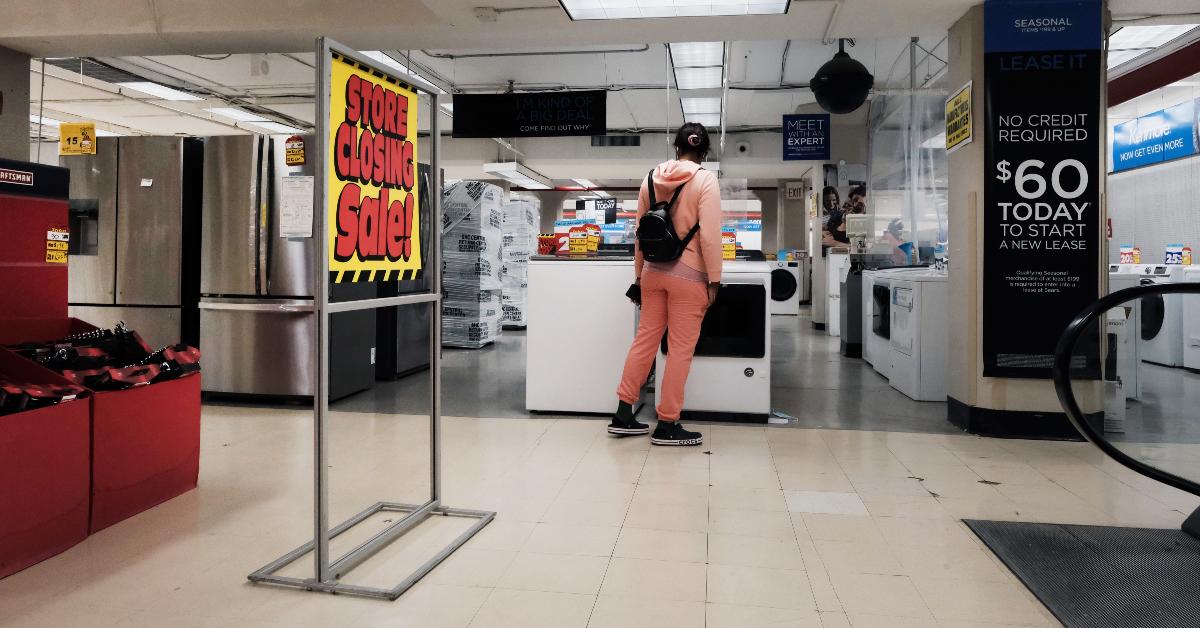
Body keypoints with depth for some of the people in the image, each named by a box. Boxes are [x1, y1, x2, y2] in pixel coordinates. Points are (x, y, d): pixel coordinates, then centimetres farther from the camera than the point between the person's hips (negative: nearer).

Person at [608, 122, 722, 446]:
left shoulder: (652, 179, 7)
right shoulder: (705, 180, -8)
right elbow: (709, 235, -14)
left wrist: (639, 274, 20)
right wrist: (714, 279, -8)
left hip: (653, 270, 6)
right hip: (688, 274, -5)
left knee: (645, 339, 13)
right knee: (680, 349, 2)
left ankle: (623, 414, 18)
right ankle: (667, 425, 9)